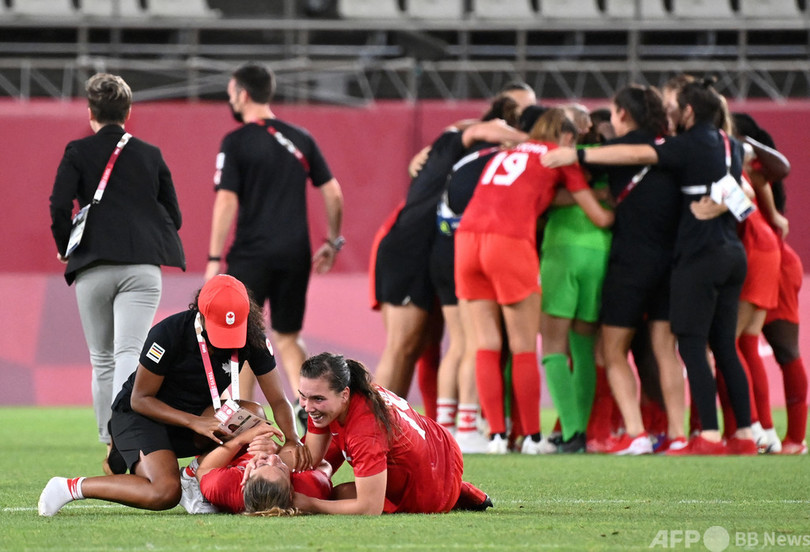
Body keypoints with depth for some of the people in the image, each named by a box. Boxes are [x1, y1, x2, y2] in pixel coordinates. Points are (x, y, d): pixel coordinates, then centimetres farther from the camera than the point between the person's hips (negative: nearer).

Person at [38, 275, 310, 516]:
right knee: (165, 493, -31)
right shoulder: (169, 333, -27)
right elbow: (140, 399, -19)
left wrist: (292, 439, -30)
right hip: (139, 415, -7)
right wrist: (194, 422, -30)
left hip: (197, 415, 7)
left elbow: (278, 400, -10)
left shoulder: (252, 338, -15)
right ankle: (73, 487, -14)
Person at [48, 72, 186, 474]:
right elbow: (173, 216, 12)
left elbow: (59, 207, -7)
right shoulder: (150, 155, 11)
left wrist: (65, 249, 9)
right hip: (142, 266, 0)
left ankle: (110, 443, 14)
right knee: (129, 352, -10)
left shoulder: (78, 152, 4)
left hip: (92, 269, 0)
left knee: (102, 360, 11)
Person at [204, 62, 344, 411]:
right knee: (287, 339, 15)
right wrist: (333, 242, 19)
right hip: (295, 254, 4)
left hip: (252, 253, -4)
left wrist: (215, 259, -10)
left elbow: (226, 203, -12)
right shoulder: (300, 140, 8)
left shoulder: (236, 142, -6)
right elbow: (333, 193, 8)